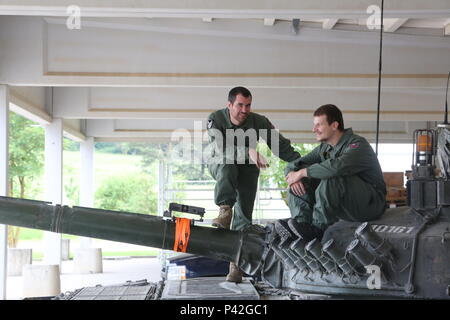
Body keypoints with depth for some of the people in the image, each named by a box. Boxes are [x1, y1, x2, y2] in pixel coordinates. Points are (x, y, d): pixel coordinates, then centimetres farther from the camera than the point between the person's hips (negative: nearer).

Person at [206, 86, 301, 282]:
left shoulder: (259, 122, -19)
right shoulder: (216, 119, -22)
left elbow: (282, 146, -21)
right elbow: (221, 147, -37)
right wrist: (249, 151, -52)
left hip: (247, 168, 1)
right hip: (219, 163, -1)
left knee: (243, 214, -11)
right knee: (227, 164, -38)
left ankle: (236, 263, -10)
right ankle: (225, 211, -41)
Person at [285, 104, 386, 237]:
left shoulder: (357, 144, -16)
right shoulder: (324, 148, 10)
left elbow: (337, 166, -37)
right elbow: (292, 165, 11)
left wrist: (302, 172, -26)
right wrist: (292, 176, -16)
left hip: (371, 204, -8)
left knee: (330, 180, -34)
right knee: (297, 185, -5)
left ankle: (317, 232, -23)